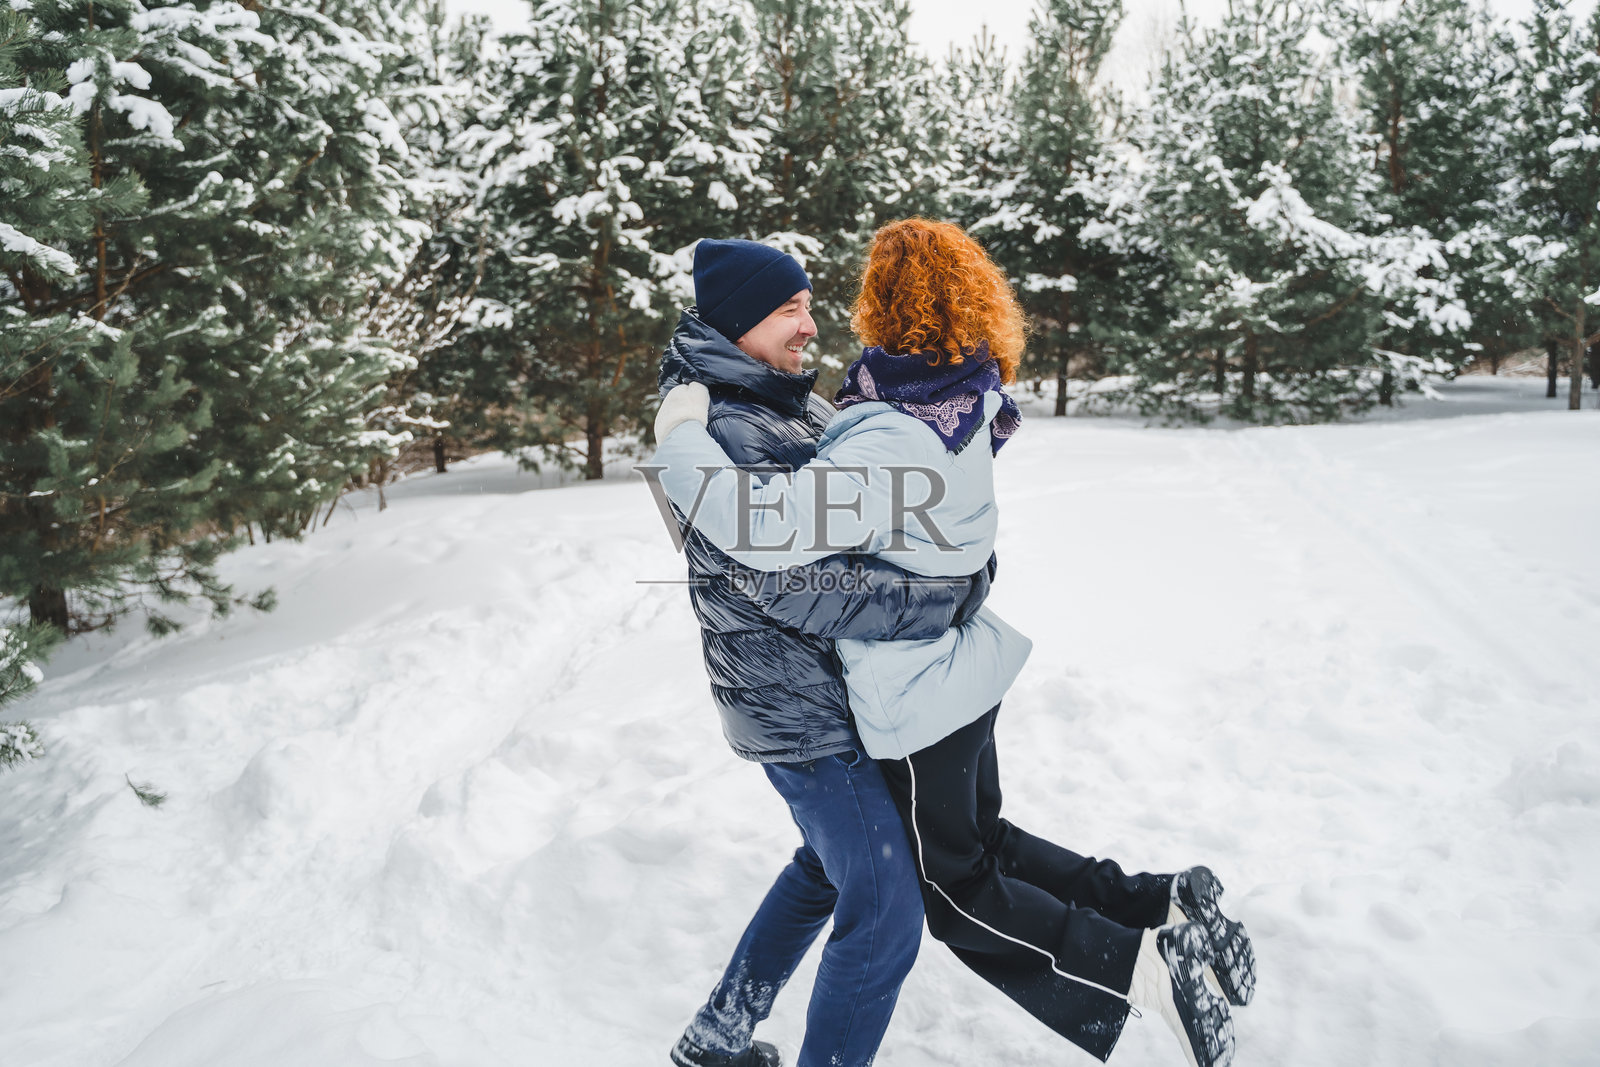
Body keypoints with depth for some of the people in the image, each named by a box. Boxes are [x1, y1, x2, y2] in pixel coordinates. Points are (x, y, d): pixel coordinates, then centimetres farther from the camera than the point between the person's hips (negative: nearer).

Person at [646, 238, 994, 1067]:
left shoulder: (792, 404, 8)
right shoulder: (716, 436, -21)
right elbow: (799, 586, -28)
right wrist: (952, 597, -25)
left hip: (830, 688, 10)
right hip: (799, 710, -10)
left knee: (831, 863, 26)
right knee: (885, 912, -4)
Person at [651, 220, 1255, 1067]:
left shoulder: (891, 440, -31)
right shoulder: (961, 404, -3)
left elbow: (773, 527, -40)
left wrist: (681, 440, -27)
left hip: (918, 700, -8)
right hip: (969, 667, 8)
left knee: (954, 895, 14)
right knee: (982, 840, 28)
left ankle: (1149, 968, 8)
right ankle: (1168, 905, 25)